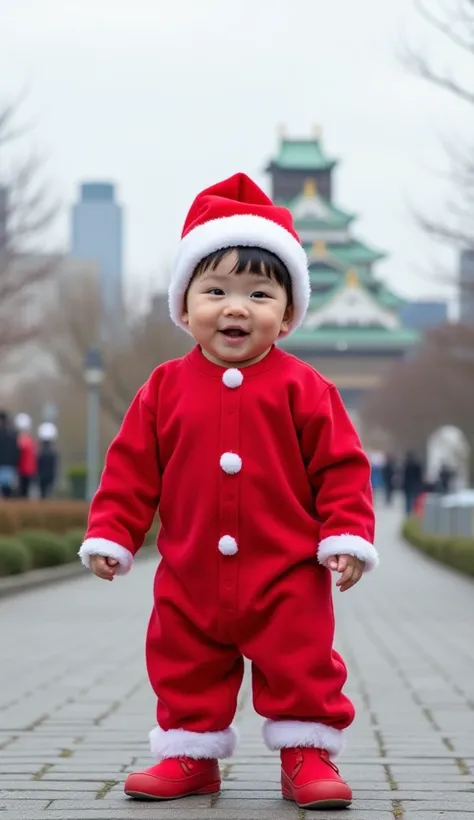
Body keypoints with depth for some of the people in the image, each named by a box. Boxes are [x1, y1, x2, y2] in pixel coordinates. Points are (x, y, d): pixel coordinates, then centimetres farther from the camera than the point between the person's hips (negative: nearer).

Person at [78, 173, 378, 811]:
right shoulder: (166, 388, 0)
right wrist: (110, 534, 0)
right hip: (190, 580, 3)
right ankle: (190, 754, 27)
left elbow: (341, 467, -3)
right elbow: (131, 467, 5)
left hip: (287, 577, -2)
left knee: (303, 668, 1)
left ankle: (307, 753, 16)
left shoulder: (302, 389, -5)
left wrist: (348, 536, -11)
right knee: (185, 669, 12)